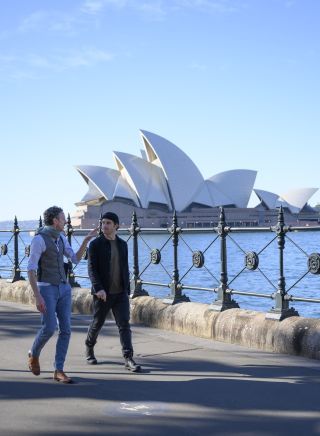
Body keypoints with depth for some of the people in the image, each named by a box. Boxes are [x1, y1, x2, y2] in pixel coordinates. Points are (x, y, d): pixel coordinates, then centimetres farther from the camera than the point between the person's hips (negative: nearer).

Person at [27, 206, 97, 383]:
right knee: (49, 328, -16)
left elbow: (76, 259, 14)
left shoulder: (61, 237, 11)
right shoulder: (39, 239, -15)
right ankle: (34, 354, 15)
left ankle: (59, 371, 1)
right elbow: (30, 270, -17)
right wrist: (37, 297, -23)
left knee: (65, 329, -4)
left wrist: (87, 239, 5)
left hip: (63, 288, 7)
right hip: (46, 289, -7)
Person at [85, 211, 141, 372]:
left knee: (124, 324, -6)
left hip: (121, 293, 3)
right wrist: (98, 288, -24)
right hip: (103, 293, -3)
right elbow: (92, 268, -12)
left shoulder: (122, 244, 8)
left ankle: (128, 359, -9)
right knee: (97, 323, 11)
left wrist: (127, 288, 13)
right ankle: (89, 348, 37)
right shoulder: (95, 244, -6)